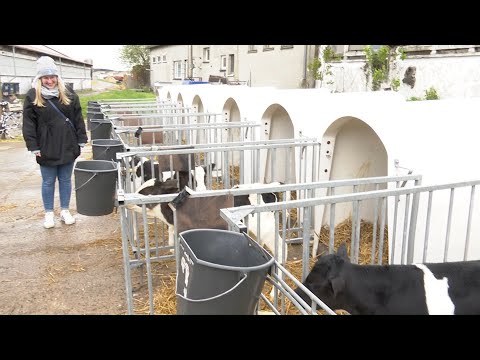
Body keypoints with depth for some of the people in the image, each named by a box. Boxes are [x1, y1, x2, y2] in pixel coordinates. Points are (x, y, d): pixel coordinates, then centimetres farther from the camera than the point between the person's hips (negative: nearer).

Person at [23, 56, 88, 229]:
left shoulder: (69, 94, 4)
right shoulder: (32, 96, -3)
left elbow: (78, 119, 6)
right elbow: (28, 123, -3)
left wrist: (81, 141, 1)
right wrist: (33, 147, -8)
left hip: (68, 147, 2)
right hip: (46, 148, -2)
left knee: (65, 180, 12)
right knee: (48, 182, 9)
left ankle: (65, 211, 26)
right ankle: (49, 213, 23)